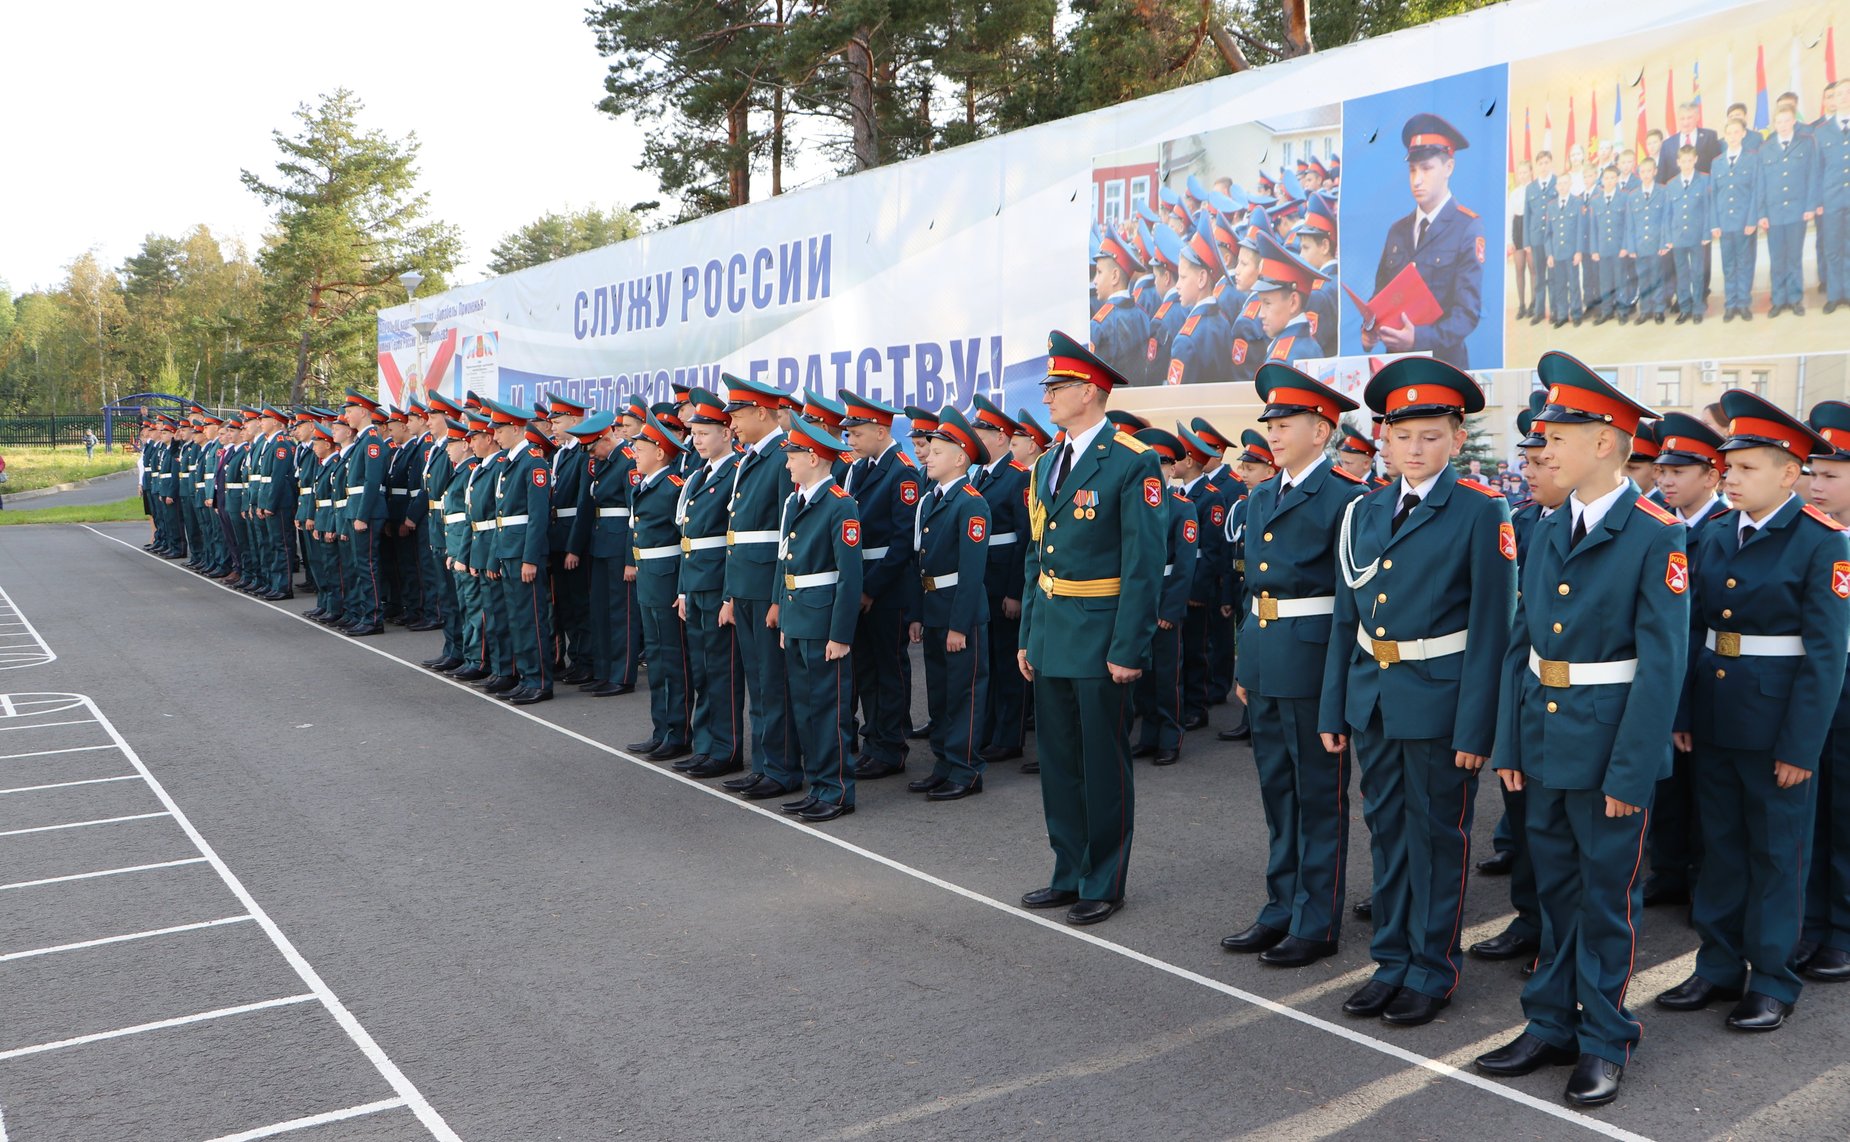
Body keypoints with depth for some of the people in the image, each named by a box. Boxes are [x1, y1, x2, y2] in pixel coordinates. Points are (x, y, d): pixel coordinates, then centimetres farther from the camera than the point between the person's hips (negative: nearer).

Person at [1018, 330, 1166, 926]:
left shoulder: (1132, 463, -12)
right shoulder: (1048, 463, 12)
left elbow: (1144, 564, -15)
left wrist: (1128, 650, -17)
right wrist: (1027, 636, 13)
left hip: (1100, 642, -8)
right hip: (1050, 638, 8)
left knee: (1104, 766, 4)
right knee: (1059, 761, 15)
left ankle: (1105, 884, 18)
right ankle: (1070, 874, 29)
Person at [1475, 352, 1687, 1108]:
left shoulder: (1655, 536, -14)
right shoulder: (1548, 532, 6)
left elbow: (1661, 663, -16)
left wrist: (1630, 771, -18)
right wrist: (1508, 744, 7)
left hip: (1611, 746, -6)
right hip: (1545, 739, 6)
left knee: (1607, 897, 7)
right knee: (1555, 890, 16)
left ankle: (1605, 1043, 23)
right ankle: (1551, 1026, 30)